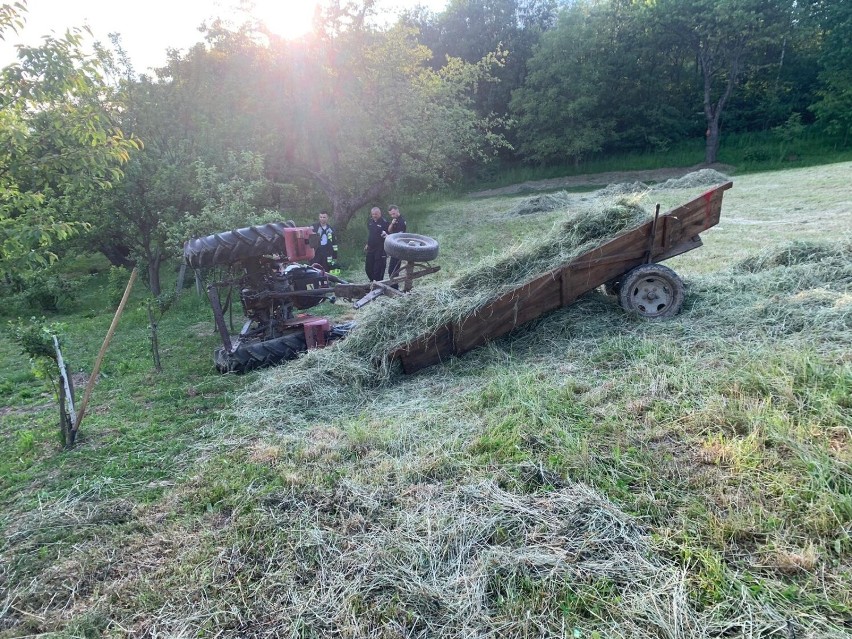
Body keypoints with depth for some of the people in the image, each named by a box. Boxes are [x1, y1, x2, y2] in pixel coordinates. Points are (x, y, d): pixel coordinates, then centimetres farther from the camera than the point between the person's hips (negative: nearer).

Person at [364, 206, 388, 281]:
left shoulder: (384, 222, -10)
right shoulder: (370, 222, 12)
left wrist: (385, 234, -31)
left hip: (380, 249, -7)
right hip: (371, 248, 7)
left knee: (378, 268, -5)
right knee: (368, 267, 12)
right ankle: (372, 280, 29)